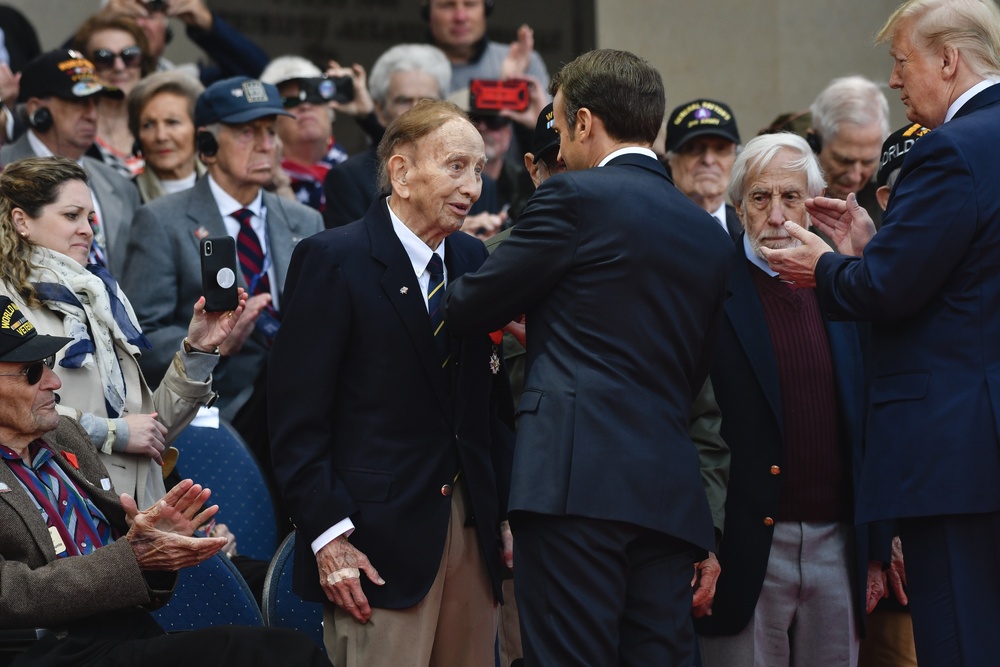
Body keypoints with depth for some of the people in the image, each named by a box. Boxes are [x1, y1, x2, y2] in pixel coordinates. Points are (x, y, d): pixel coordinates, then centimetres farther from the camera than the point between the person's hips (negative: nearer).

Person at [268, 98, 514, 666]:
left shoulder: (473, 260, 13)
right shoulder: (333, 261, -6)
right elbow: (297, 417, -9)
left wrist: (507, 513, 9)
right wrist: (329, 535, -15)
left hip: (474, 528, 6)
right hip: (380, 540, -6)